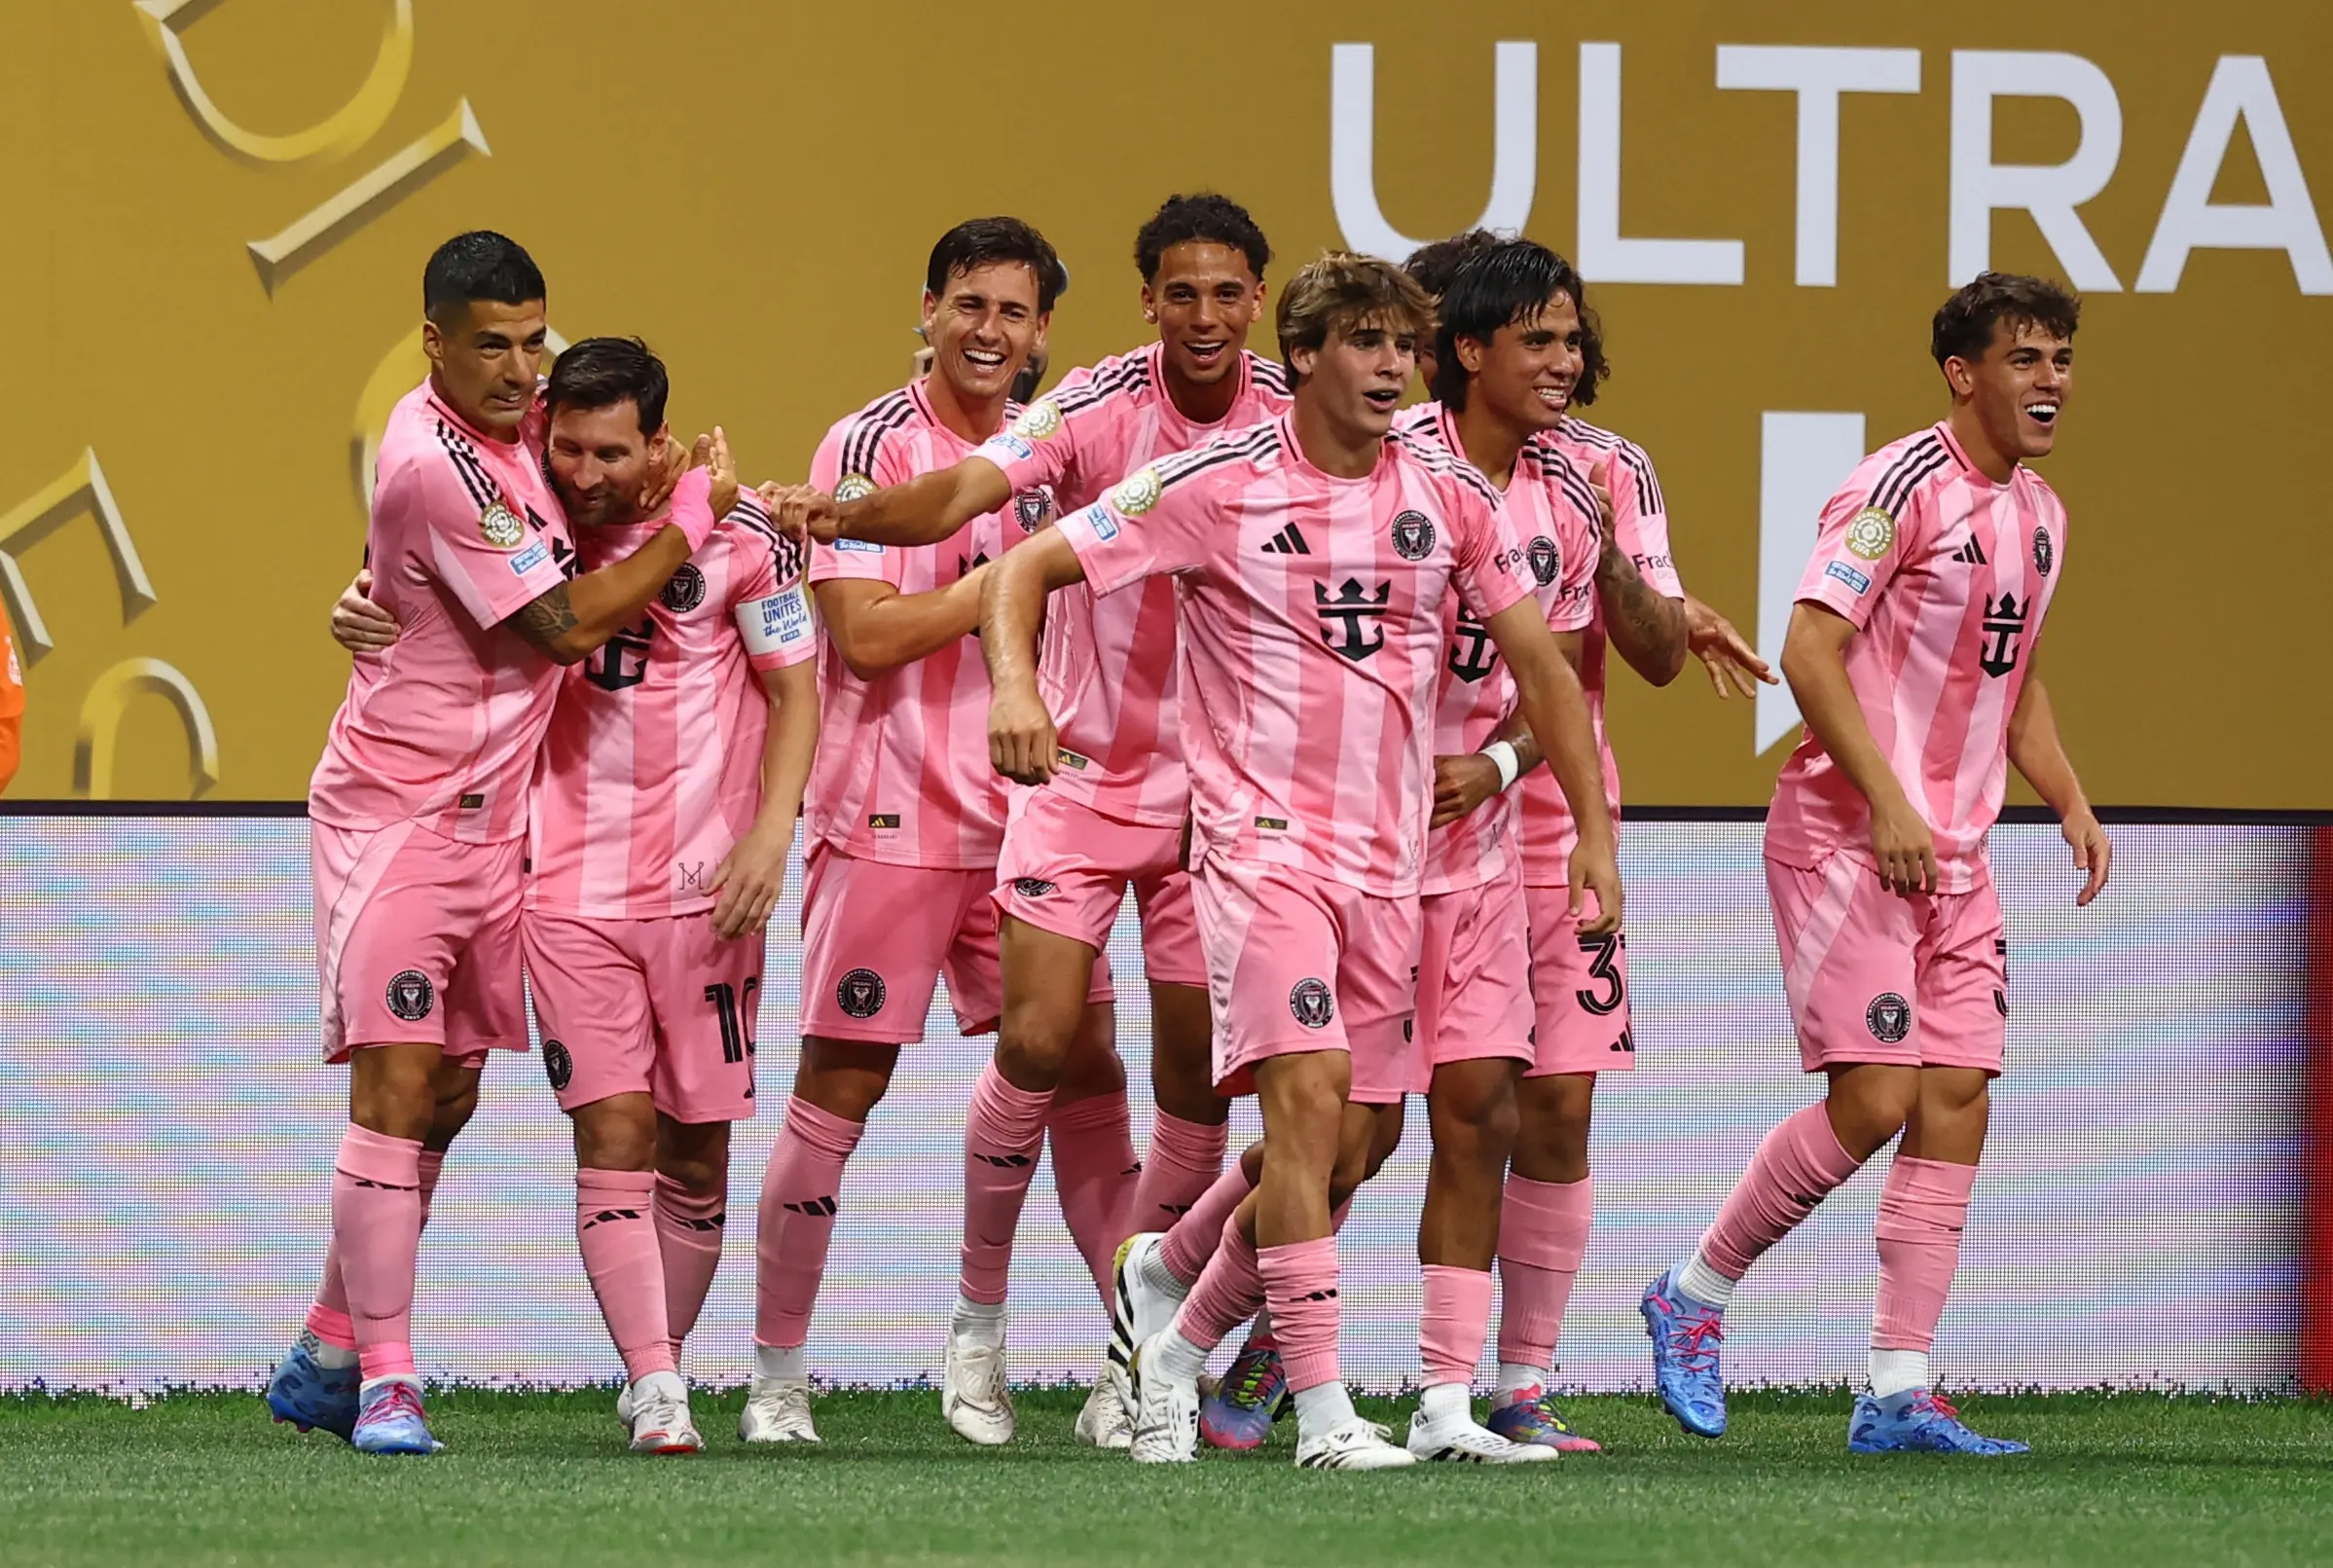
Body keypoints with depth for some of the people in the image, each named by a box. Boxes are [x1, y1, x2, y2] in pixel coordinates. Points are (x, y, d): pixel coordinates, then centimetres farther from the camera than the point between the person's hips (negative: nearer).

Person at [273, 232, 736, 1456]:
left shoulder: (515, 425, 6)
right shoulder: (436, 464, -20)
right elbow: (568, 624, -16)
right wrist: (696, 515, -8)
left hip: (493, 816, 9)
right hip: (396, 807, -9)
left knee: (447, 1095, 11)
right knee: (397, 1080, -12)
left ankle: (327, 1358, 20)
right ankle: (384, 1383, -12)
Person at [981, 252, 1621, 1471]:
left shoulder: (1446, 496, 5)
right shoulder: (1215, 485, -7)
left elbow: (1539, 664, 13)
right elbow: (1027, 568, -6)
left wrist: (1594, 831, 8)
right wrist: (1014, 686, -25)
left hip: (1387, 856, 5)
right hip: (1261, 838, -5)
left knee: (1346, 1149, 5)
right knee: (1310, 1094, -21)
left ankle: (1178, 1353, 26)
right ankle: (1322, 1411, -21)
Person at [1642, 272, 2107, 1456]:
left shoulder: (2037, 514, 15)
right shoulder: (1904, 486, -13)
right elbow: (1809, 647, -18)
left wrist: (2070, 803, 13)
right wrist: (1885, 802, -23)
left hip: (1953, 857, 8)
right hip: (1845, 837, -8)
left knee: (1956, 1105, 0)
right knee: (1874, 1100, -13)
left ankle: (1900, 1392, 1)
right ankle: (1694, 1295, 6)